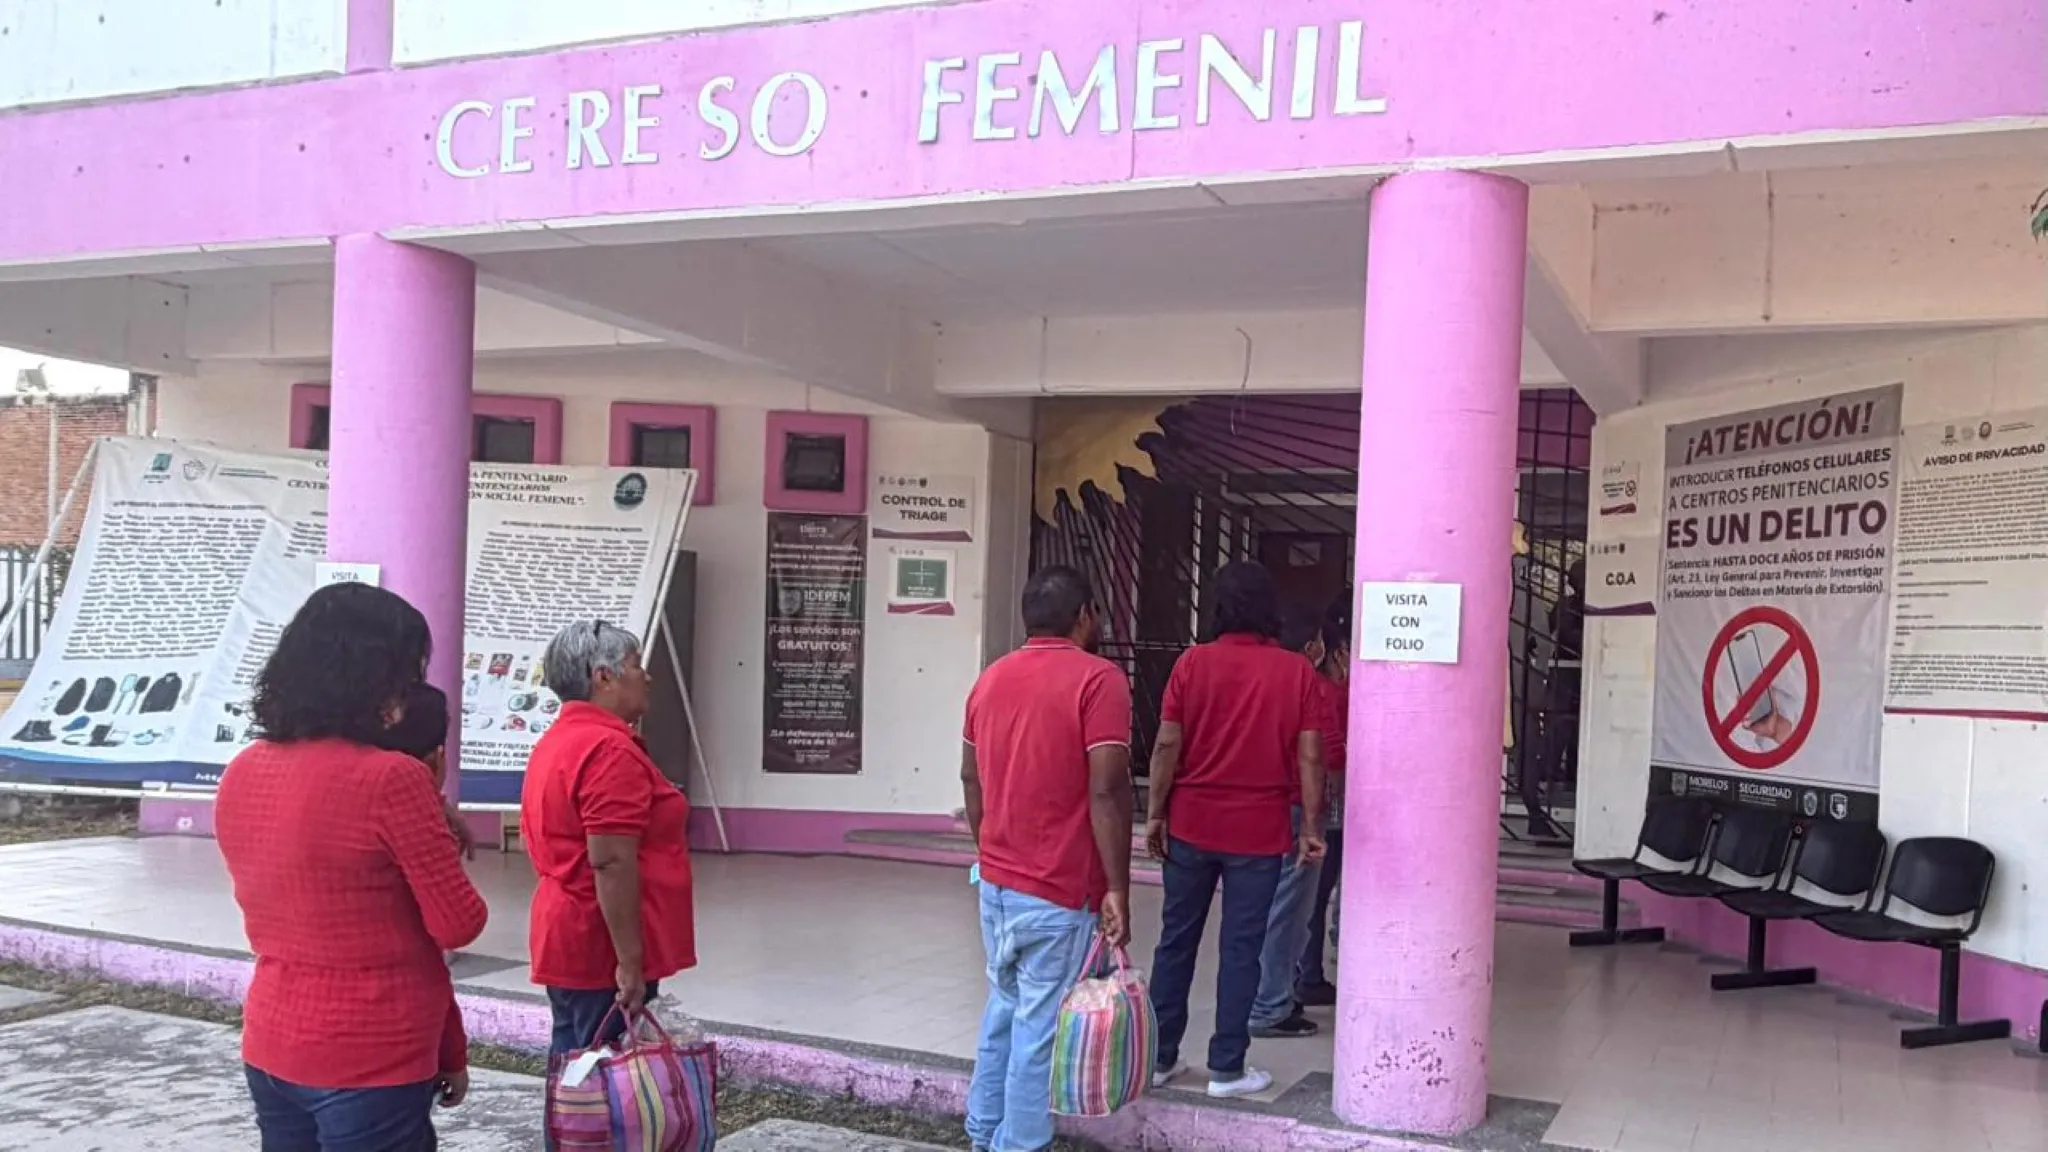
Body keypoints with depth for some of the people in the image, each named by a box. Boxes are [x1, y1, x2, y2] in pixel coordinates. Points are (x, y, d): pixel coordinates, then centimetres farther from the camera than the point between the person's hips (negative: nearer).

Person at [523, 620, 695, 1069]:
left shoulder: (558, 741, 13)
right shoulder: (609, 749, -18)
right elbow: (611, 864, -24)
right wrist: (630, 961, -22)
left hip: (569, 940, 10)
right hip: (604, 951, -10)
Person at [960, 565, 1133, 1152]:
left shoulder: (991, 678, 9)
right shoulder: (1098, 678, -13)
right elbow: (1107, 789, -19)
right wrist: (1117, 889, -15)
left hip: (996, 880, 7)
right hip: (1059, 890, -7)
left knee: (1003, 1010, 20)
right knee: (1039, 1027, 1)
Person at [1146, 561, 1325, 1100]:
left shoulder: (1193, 662, -4)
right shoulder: (1296, 671, -4)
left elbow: (1167, 745, -6)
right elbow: (1308, 756, -6)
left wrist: (1155, 814, 2)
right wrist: (1312, 826, 2)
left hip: (1192, 824, 1)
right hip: (1259, 831, -1)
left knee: (1176, 940, 12)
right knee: (1241, 947, 6)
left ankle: (1158, 1056, 19)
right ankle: (1226, 1068, 10)